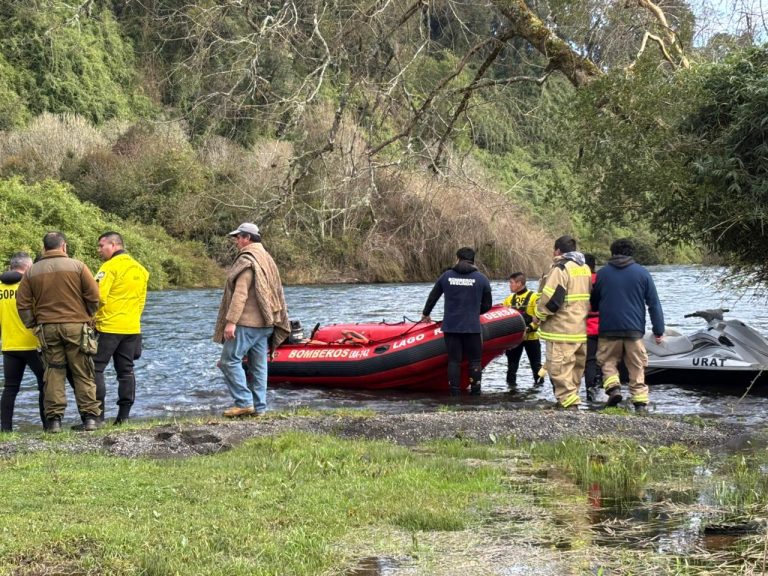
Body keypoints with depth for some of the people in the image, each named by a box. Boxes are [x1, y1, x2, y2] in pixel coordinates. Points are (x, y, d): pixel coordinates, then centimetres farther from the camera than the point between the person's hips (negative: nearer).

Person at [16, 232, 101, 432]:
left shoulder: (32, 271, 5)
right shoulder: (77, 266, -3)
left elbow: (22, 304, 4)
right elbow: (93, 296, -4)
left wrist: (33, 325, 12)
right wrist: (88, 318, 11)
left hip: (47, 328, 2)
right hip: (76, 326, -2)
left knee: (53, 373, 7)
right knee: (83, 374, 4)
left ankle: (54, 419, 3)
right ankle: (90, 417, 2)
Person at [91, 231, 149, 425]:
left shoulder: (110, 267, -11)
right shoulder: (140, 269, 13)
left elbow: (97, 296, -17)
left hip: (108, 327, -7)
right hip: (132, 328, 7)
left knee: (96, 368, -2)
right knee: (126, 371, 11)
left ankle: (97, 414, -7)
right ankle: (124, 415, 8)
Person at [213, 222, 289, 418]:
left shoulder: (247, 260, -12)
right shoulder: (266, 259, 19)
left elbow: (240, 294, -20)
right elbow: (276, 292, 22)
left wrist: (231, 321, -21)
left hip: (246, 323, -9)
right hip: (264, 323, 9)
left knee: (230, 360, -5)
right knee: (258, 365, 9)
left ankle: (244, 402, -9)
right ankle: (259, 407, 10)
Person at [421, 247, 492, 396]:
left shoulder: (446, 276, 3)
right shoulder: (481, 278, -1)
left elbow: (433, 297, 14)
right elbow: (487, 305, 3)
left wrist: (425, 314, 30)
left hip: (450, 327, 1)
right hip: (472, 327, -1)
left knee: (454, 360, 7)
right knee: (475, 361, 7)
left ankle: (454, 392, 6)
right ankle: (475, 391, 5)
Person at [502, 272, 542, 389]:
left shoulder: (534, 297, -9)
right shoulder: (509, 299, 9)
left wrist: (530, 327, -22)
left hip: (531, 336, -5)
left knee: (535, 362, 5)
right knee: (512, 361, 8)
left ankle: (539, 382, 14)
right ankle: (511, 382, 16)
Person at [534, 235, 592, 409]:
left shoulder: (560, 268, -13)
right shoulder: (585, 268, 16)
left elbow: (551, 298, -19)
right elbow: (591, 297, 23)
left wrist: (540, 316, -4)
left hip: (562, 330, -9)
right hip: (582, 329, 9)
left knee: (559, 368, -7)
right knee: (576, 367, 15)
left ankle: (568, 402, -12)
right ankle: (572, 398, 21)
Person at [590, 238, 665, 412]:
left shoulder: (602, 273, 5)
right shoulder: (642, 273, 3)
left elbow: (593, 304, 16)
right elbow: (654, 304, 1)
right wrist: (659, 330, 5)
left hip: (608, 329, 0)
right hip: (634, 329, 0)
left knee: (608, 362, 14)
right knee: (637, 367, 5)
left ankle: (613, 387, -10)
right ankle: (641, 402, 0)